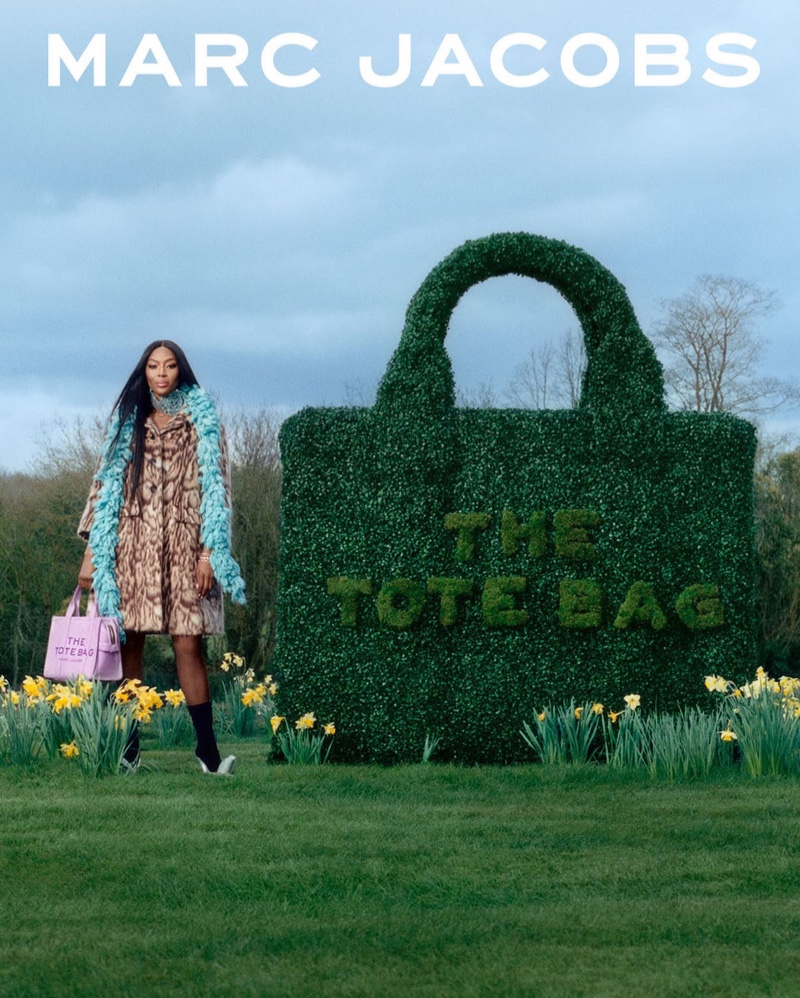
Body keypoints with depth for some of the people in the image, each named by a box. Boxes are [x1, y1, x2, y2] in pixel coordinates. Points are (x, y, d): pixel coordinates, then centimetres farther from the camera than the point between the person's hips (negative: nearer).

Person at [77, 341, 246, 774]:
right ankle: (127, 746, 3)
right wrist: (91, 552, 5)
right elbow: (106, 483, 11)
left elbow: (215, 485, 1)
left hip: (182, 549, -2)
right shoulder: (128, 421, 12)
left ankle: (207, 750, -5)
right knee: (128, 643, -1)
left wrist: (209, 551, -8)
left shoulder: (201, 421, 5)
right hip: (132, 547, 2)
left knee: (188, 645, -7)